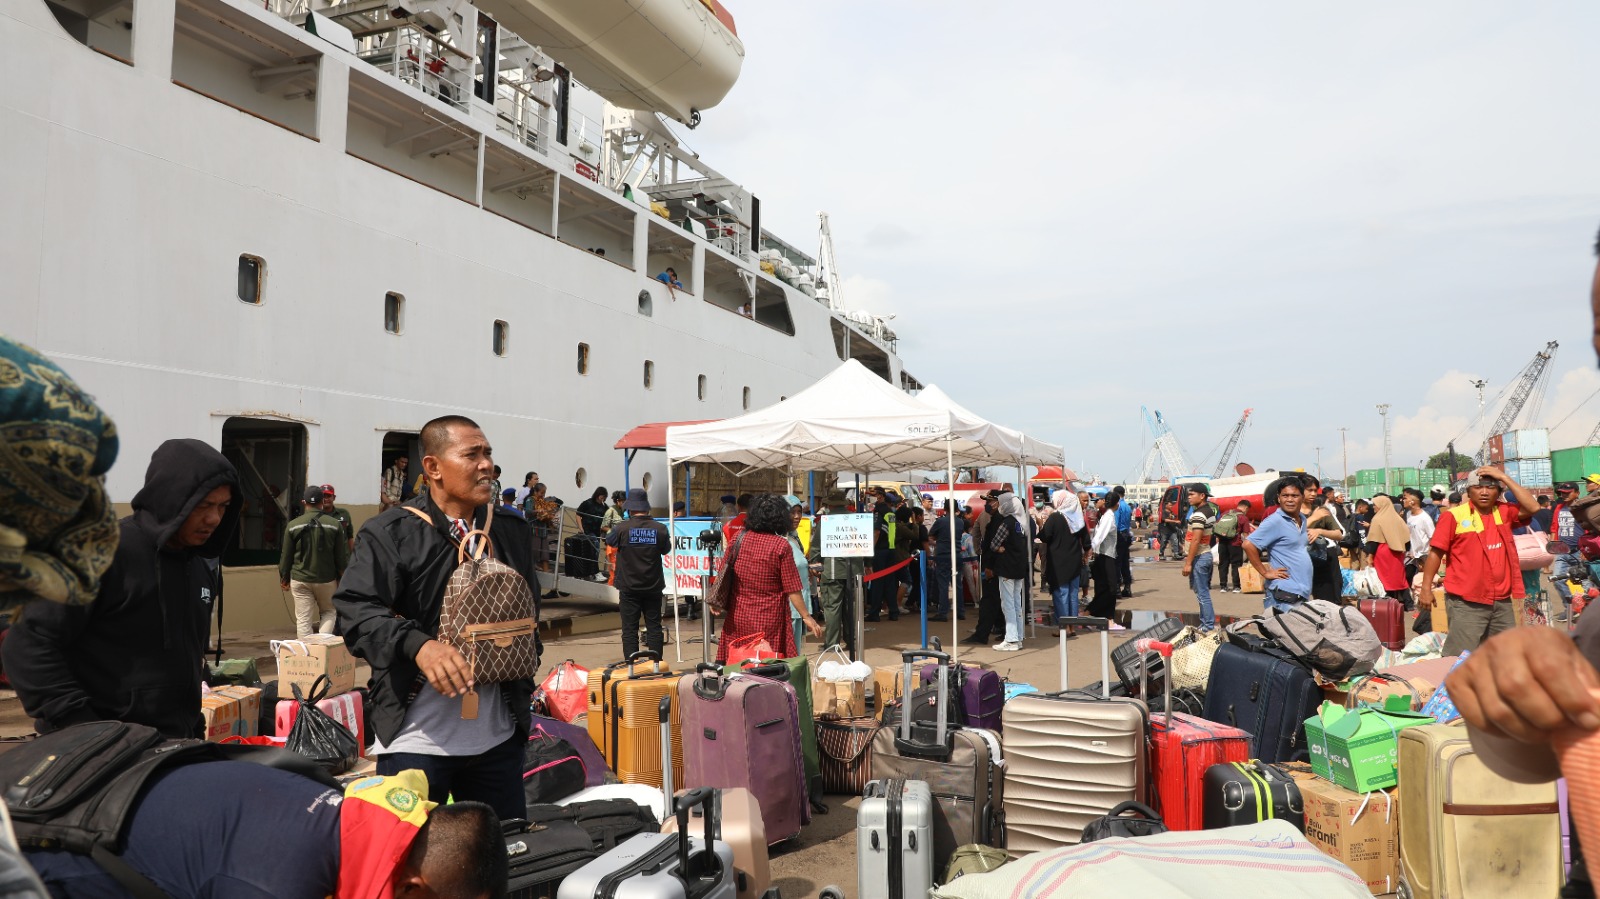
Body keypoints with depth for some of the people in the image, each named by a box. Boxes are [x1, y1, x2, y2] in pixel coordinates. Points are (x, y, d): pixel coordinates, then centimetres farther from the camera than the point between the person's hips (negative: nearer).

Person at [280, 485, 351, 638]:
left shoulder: (293, 525, -4)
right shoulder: (335, 524, -5)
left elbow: (286, 556, 2)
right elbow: (341, 556, -1)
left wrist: (284, 578, 16)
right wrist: (342, 578, 10)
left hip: (300, 580, 0)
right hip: (327, 580, 0)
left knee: (303, 620, 5)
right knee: (328, 612, 17)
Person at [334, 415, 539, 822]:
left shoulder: (513, 532, 10)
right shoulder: (390, 533, -6)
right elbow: (356, 610, -15)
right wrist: (418, 644, -29)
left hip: (498, 737, 5)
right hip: (416, 740, -4)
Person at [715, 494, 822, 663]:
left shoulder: (738, 538, 1)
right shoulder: (781, 545, -10)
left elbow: (722, 574, 9)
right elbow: (792, 589, -9)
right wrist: (806, 617, -1)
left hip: (738, 617, 4)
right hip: (769, 621, -4)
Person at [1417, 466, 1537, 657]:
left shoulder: (1504, 512, 9)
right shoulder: (1453, 515, -7)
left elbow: (1532, 508, -7)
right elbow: (1436, 553, -6)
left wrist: (1504, 477, -5)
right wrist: (1425, 588, -11)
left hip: (1502, 602, 6)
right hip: (1466, 603, -6)